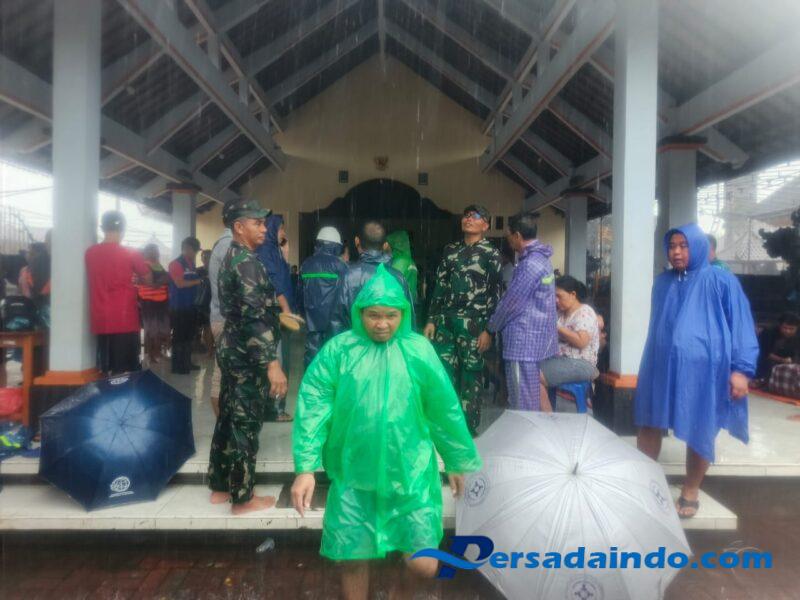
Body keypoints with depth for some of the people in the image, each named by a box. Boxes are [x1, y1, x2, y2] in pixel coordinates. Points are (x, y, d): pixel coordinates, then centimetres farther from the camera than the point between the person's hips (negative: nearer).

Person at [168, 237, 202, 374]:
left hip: (190, 306, 8)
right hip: (179, 307, -8)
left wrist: (201, 280, 8)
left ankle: (187, 363, 23)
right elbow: (180, 283, -20)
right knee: (179, 337, -3)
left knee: (189, 336, 13)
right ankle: (178, 366, 4)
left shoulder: (191, 264, 16)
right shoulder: (176, 264, -9)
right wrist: (199, 281, -15)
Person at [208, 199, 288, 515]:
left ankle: (220, 486, 29)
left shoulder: (232, 257, 14)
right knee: (245, 424, 0)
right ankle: (242, 497, 13)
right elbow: (254, 316, -27)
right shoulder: (246, 261, -18)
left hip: (232, 349, 10)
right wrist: (272, 362, -30)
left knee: (229, 419, 16)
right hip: (247, 355, -10)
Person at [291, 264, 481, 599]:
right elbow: (313, 407, -8)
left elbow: (445, 409, 4)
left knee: (424, 565, 1)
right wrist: (305, 467, -15)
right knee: (353, 561, 9)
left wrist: (457, 461, 11)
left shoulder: (419, 351, -5)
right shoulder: (338, 350, -8)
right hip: (353, 475, 0)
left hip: (411, 474, 0)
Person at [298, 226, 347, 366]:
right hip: (333, 317, -4)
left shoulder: (306, 264, 8)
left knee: (312, 351, 9)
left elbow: (300, 292, 13)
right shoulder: (338, 264, -8)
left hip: (312, 317, 4)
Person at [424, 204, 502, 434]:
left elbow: (495, 292, -3)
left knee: (471, 374, 3)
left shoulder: (491, 253, 1)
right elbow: (440, 285, 14)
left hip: (473, 322, -4)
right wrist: (431, 319, 8)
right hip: (446, 319, 4)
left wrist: (489, 328, -9)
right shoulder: (450, 250, 14)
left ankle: (469, 429, 15)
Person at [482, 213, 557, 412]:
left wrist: (489, 330, -4)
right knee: (535, 394, 17)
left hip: (524, 341, -10)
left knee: (523, 404, 0)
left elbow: (511, 302, -17)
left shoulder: (529, 264, -19)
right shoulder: (540, 258, 13)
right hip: (538, 338, 10)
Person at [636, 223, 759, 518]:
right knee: (648, 425, 8)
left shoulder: (721, 281, -3)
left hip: (702, 369, -4)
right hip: (660, 367, 5)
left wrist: (741, 368, -11)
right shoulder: (662, 282, 12)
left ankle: (690, 492, 25)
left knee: (699, 433, 7)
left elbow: (742, 326, -4)